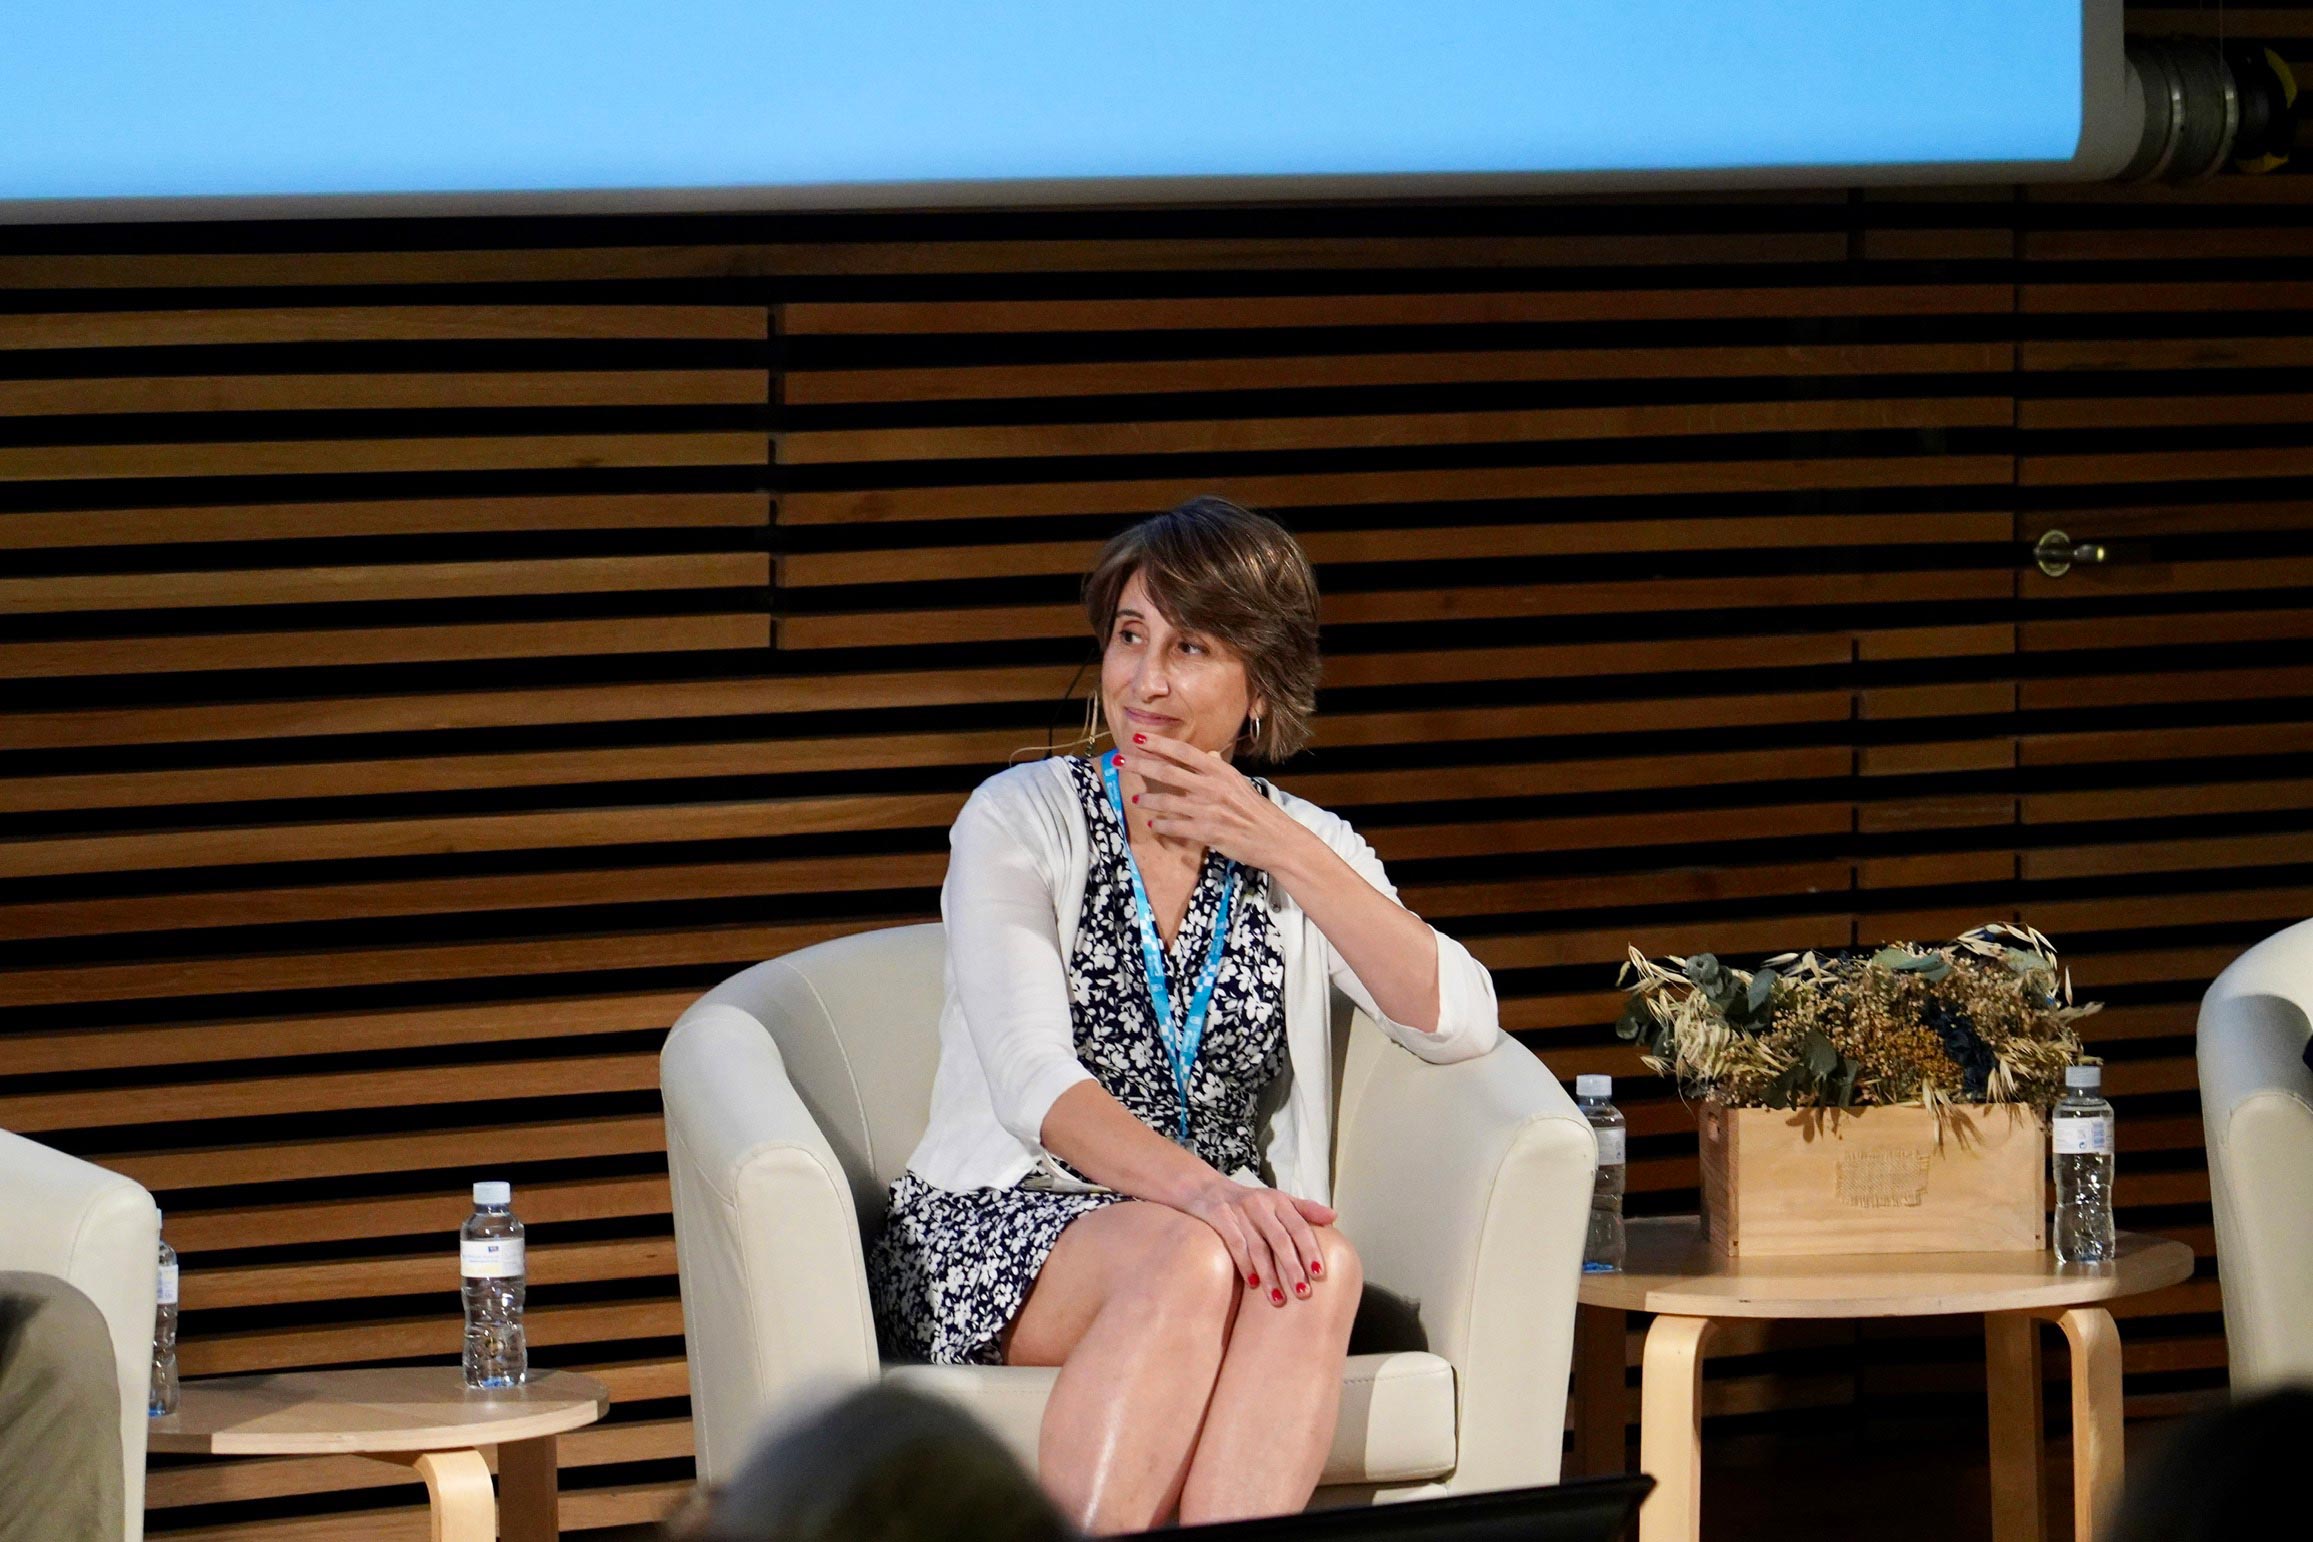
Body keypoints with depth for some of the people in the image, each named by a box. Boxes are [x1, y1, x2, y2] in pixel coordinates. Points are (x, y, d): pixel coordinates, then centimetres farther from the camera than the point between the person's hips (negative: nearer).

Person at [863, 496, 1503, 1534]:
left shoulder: (1306, 850, 11)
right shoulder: (1023, 818, 0)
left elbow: (1459, 1026, -6)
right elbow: (1035, 1084, -14)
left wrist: (1281, 851, -12)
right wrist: (1198, 1189, -33)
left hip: (1220, 1236, 3)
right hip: (992, 1233, -3)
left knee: (1319, 1264, -32)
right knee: (1187, 1259, -35)